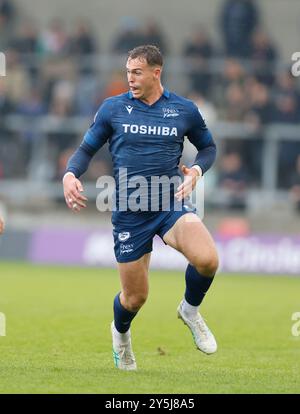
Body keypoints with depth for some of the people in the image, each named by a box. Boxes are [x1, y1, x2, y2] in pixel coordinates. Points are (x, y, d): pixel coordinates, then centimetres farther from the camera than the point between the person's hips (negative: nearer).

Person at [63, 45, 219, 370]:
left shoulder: (184, 110, 3)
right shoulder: (113, 108, 1)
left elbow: (208, 146, 17)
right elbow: (87, 148, 8)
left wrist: (196, 171, -3)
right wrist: (70, 175, -12)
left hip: (171, 206, 0)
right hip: (129, 213, 0)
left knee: (207, 259, -28)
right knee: (135, 298, 4)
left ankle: (190, 310, 4)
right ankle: (121, 333, 42)